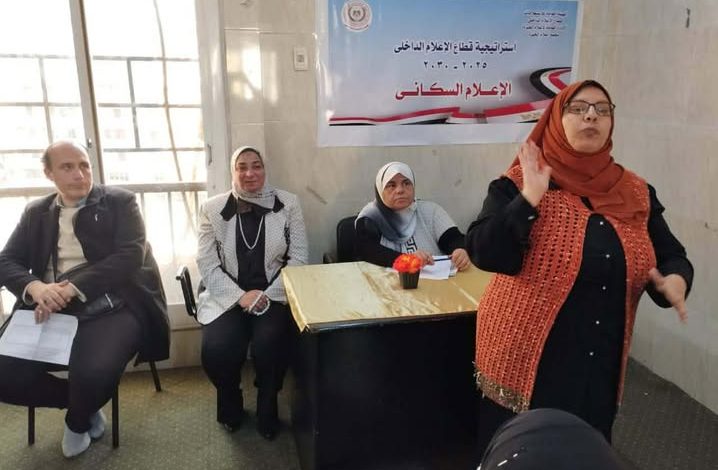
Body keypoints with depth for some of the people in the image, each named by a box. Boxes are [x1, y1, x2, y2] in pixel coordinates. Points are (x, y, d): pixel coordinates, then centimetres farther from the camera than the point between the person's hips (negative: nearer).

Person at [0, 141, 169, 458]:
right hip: (52, 313, 5)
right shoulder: (35, 213, 18)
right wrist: (34, 286, -14)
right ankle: (83, 403, 13)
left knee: (92, 373, -31)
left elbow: (131, 255, -9)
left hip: (110, 309, -4)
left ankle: (78, 420, 9)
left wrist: (72, 288, -19)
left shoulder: (119, 202, 5)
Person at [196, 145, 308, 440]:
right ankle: (231, 405, 11)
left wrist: (267, 295, -13)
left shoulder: (288, 204, 3)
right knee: (216, 350, -24)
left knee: (268, 346, -28)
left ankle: (267, 408, 5)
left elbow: (298, 257, -1)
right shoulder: (212, 209, 3)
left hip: (274, 295, -1)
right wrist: (241, 297, -15)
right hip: (228, 297, 1)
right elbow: (207, 264, -1)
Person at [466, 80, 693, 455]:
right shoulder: (520, 185, -9)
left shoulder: (636, 194, 4)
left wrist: (674, 281, -14)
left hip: (600, 364, 4)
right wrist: (529, 198, -26)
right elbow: (484, 254, -18)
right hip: (526, 360, -4)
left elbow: (673, 256, 8)